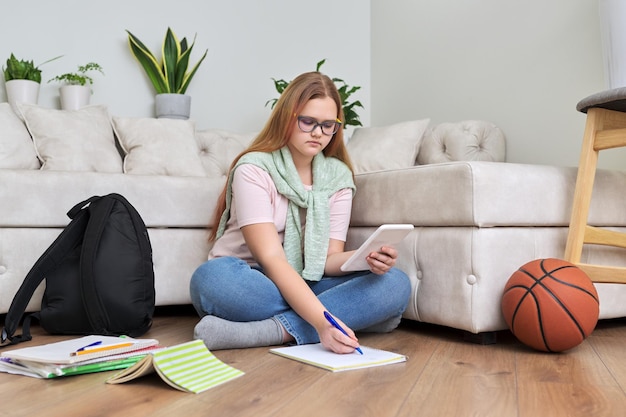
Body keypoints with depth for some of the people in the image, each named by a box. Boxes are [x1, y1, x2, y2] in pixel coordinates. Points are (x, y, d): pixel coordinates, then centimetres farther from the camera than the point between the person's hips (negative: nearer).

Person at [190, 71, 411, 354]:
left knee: (396, 283, -20)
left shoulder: (338, 176, 4)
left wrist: (366, 259, -25)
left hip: (306, 287, 4)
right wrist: (321, 321, -35)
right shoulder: (254, 168, -11)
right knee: (210, 278, -39)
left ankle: (275, 331, -31)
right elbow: (271, 259, -22)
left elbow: (328, 258, -2)